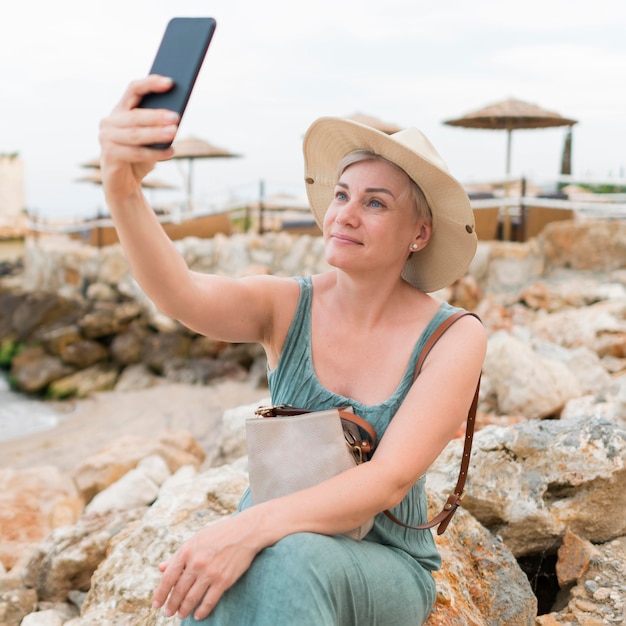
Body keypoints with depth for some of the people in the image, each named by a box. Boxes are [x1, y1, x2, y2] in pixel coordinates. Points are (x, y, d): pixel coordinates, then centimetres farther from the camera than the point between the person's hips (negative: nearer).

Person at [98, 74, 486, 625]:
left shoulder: (455, 339, -13)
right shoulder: (286, 307, -7)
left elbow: (390, 481, -23)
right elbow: (181, 295, -28)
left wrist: (251, 526, -37)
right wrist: (123, 189, -48)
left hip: (383, 570, -1)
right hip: (270, 548, 2)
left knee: (293, 562, -36)